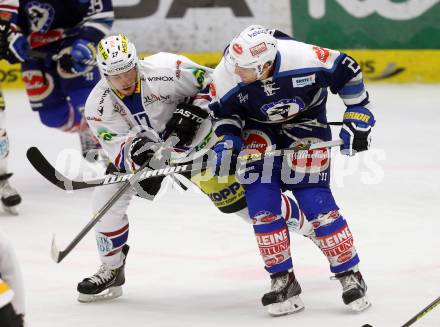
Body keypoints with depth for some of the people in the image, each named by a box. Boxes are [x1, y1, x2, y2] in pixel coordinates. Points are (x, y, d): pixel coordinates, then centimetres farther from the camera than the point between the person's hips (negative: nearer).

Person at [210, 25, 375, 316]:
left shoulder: (303, 58, -37)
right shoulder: (226, 76, -27)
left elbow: (347, 71, -18)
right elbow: (226, 112, -5)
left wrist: (358, 118, -13)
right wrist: (227, 140, -22)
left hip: (307, 125, -2)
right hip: (260, 129, 3)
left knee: (314, 201, -12)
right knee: (261, 201, -12)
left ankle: (350, 275, 3)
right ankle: (283, 281, -1)